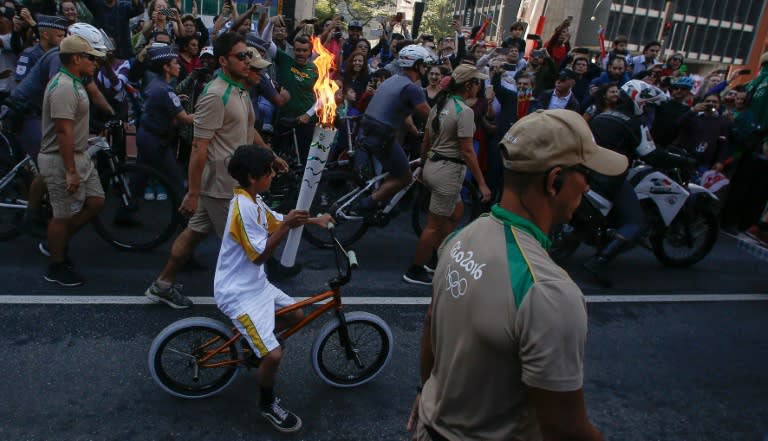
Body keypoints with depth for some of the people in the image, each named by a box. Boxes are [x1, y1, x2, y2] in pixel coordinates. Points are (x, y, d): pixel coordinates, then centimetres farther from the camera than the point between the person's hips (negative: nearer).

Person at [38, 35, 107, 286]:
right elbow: (63, 132, -26)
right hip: (61, 160, -10)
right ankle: (56, 268, 17)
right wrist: (70, 171, -26)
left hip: (80, 156, 10)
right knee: (63, 215, 2)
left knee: (96, 202, 12)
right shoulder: (64, 87, -22)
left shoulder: (74, 83, 11)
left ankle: (59, 242, 28)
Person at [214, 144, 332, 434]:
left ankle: (254, 341, 35)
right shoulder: (243, 206, -25)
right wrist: (286, 225, -28)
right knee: (274, 355, -14)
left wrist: (312, 220, 7)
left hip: (255, 284, 10)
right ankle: (268, 404, 12)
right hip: (238, 292, -10)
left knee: (297, 315, 17)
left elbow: (277, 222, 18)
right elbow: (260, 255, -23)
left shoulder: (253, 199, 5)